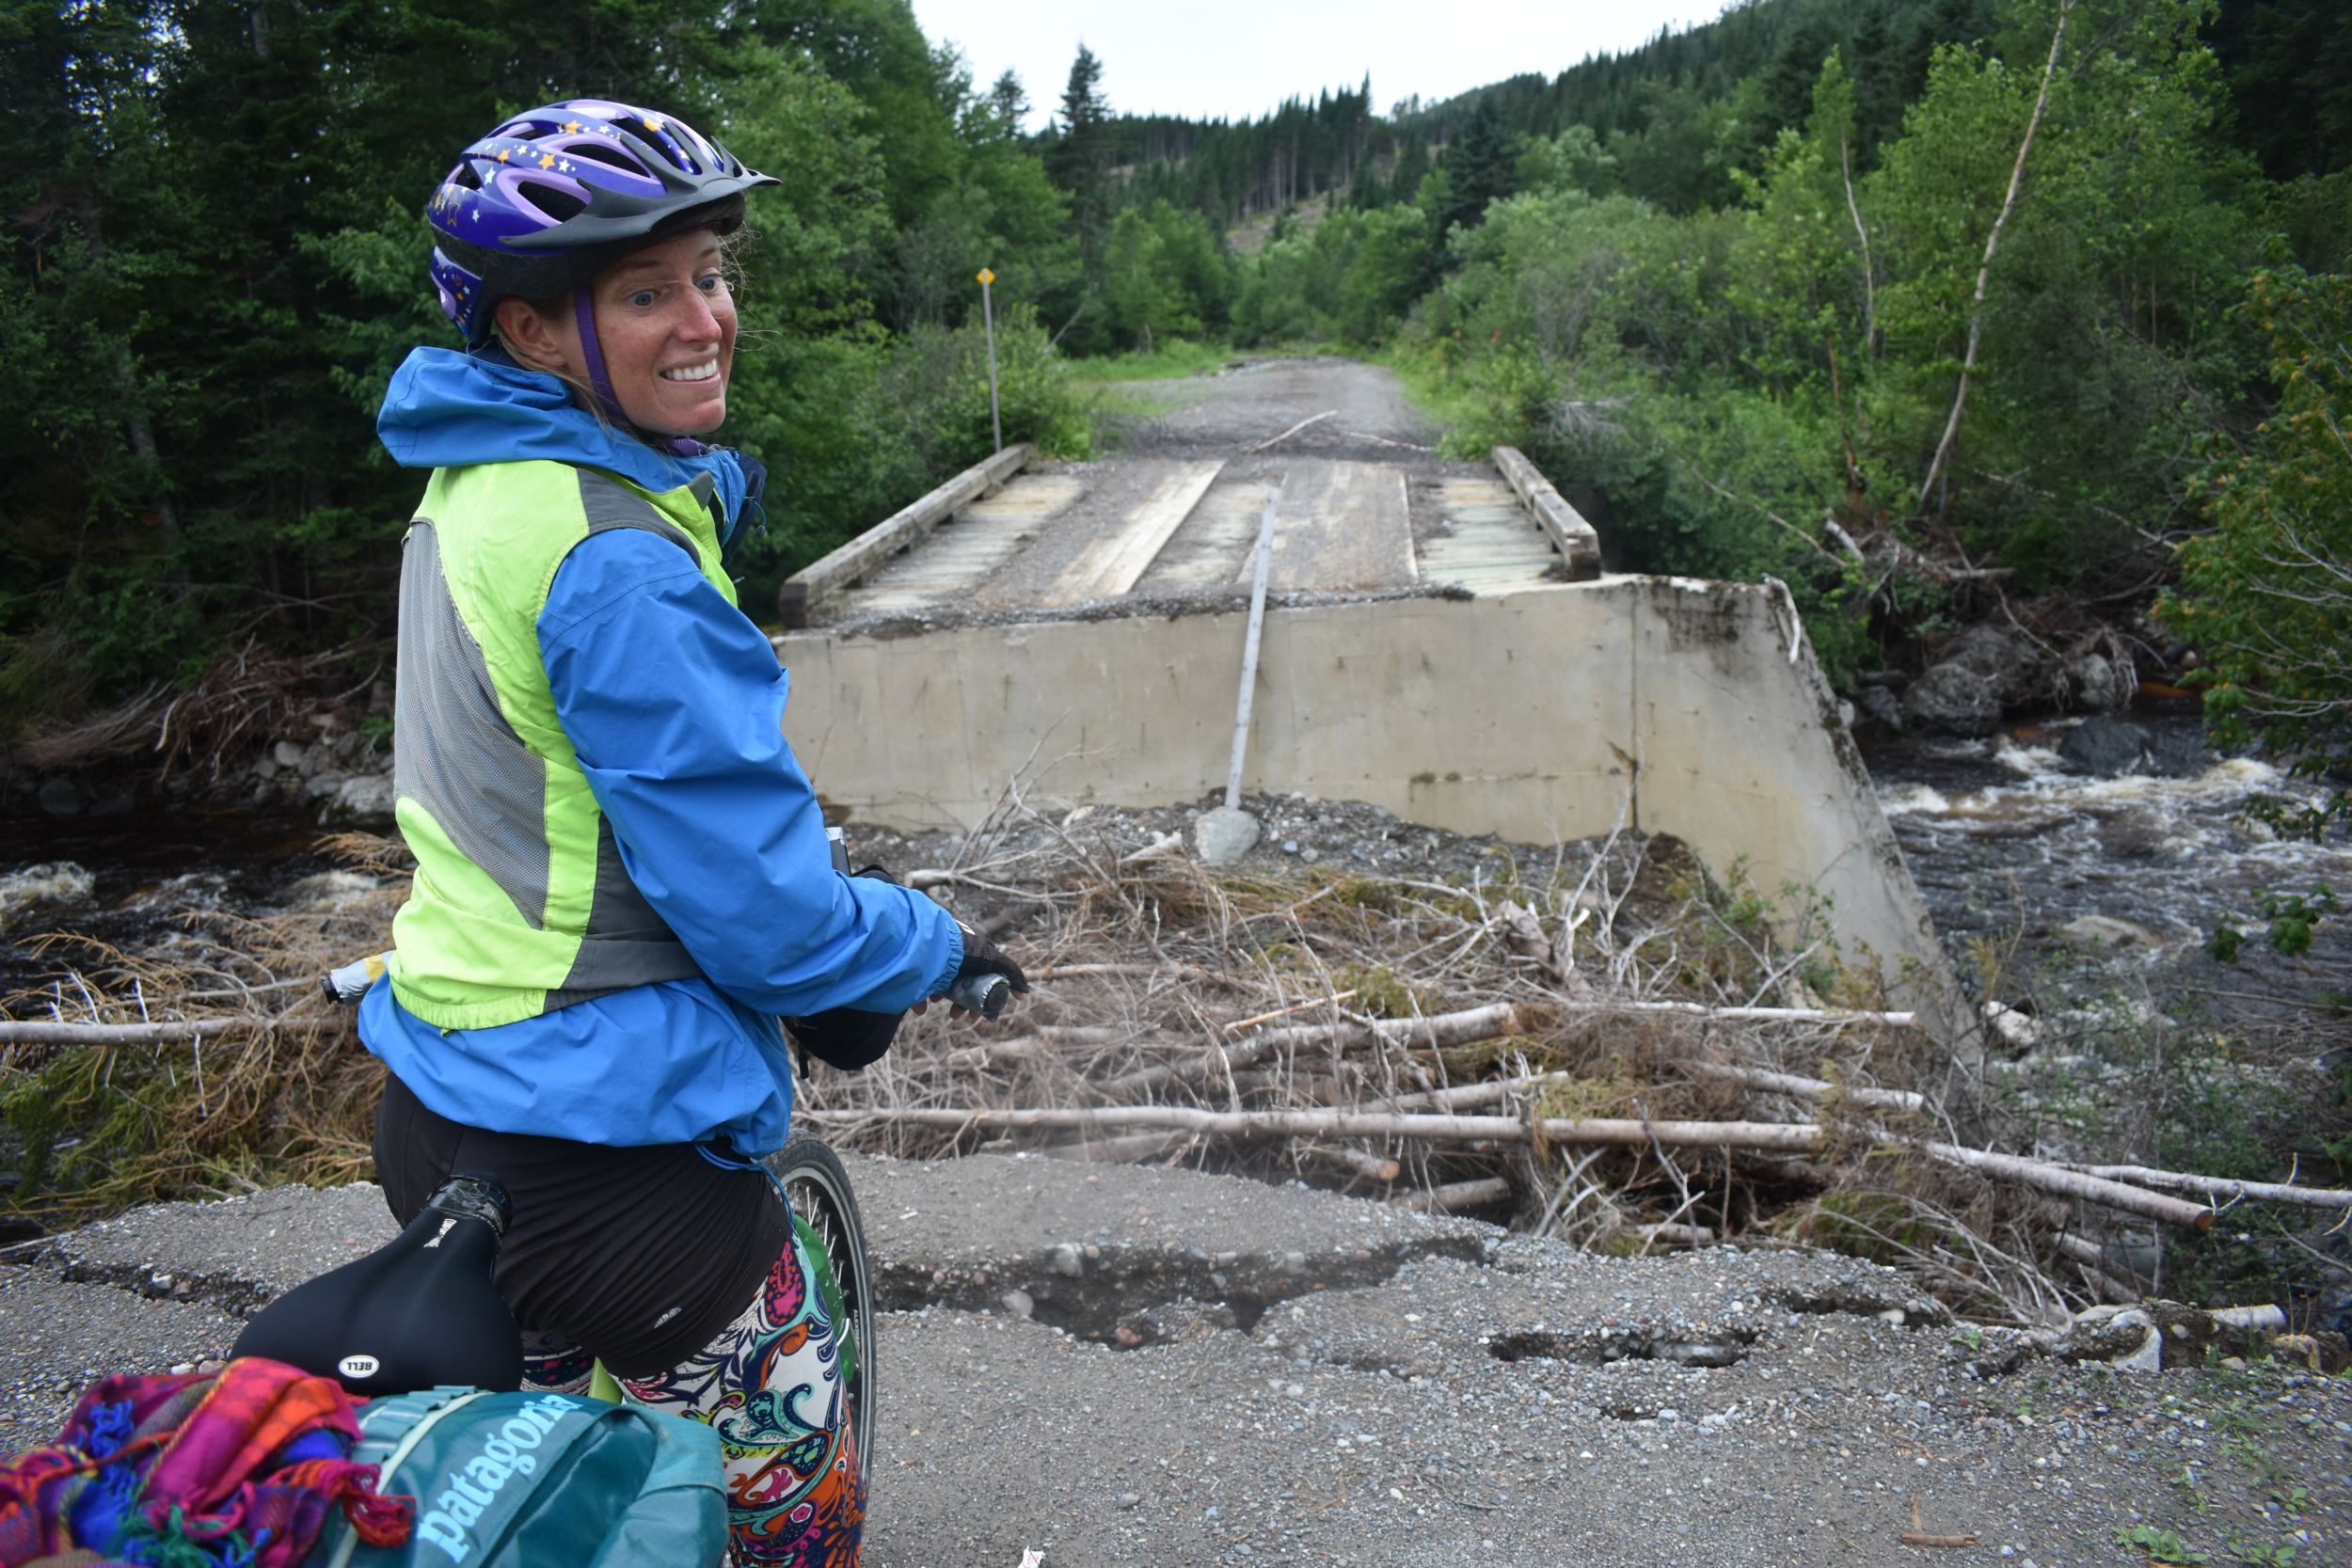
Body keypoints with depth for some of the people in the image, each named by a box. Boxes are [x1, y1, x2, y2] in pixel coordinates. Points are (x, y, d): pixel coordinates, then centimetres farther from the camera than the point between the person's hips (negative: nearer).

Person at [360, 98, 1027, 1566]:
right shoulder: (619, 564, -25)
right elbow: (767, 917, -23)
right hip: (605, 1153, -9)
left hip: (443, 1102, 10)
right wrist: (941, 947, -5)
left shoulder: (472, 483, 4)